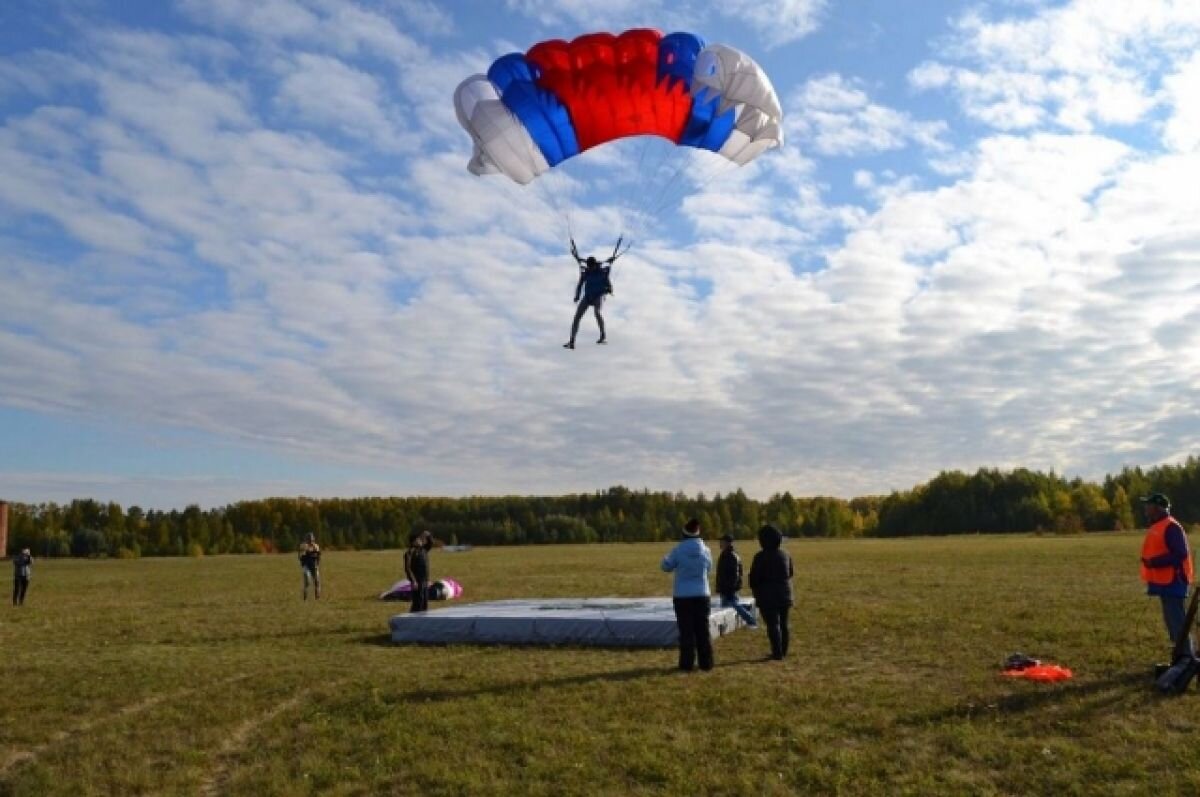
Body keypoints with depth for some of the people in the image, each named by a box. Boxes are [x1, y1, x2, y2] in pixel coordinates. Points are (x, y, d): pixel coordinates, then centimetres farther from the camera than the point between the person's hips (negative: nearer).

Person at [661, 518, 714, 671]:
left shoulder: (677, 550, -11)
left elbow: (667, 567, 3)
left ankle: (687, 663, 4)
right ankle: (706, 662, 13)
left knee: (686, 631, 3)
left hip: (683, 596, -2)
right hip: (701, 595, 2)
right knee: (702, 630, 10)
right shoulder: (705, 550, -2)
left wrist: (665, 558, 24)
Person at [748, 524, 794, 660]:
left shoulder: (760, 557, -14)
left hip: (767, 596, -6)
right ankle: (783, 651, 20)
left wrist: (756, 592, 8)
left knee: (773, 624, -4)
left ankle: (777, 653, -6)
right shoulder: (785, 555, 3)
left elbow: (754, 578, -9)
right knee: (783, 623, 14)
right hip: (784, 594, 6)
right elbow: (790, 573, 14)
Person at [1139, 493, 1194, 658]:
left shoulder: (1171, 527, -16)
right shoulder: (1157, 527, 15)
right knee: (1172, 621, 16)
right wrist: (1151, 562, 8)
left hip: (1172, 582, -11)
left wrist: (1153, 562, -23)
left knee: (1177, 622, -9)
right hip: (1165, 582, 11)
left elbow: (1180, 554, -24)